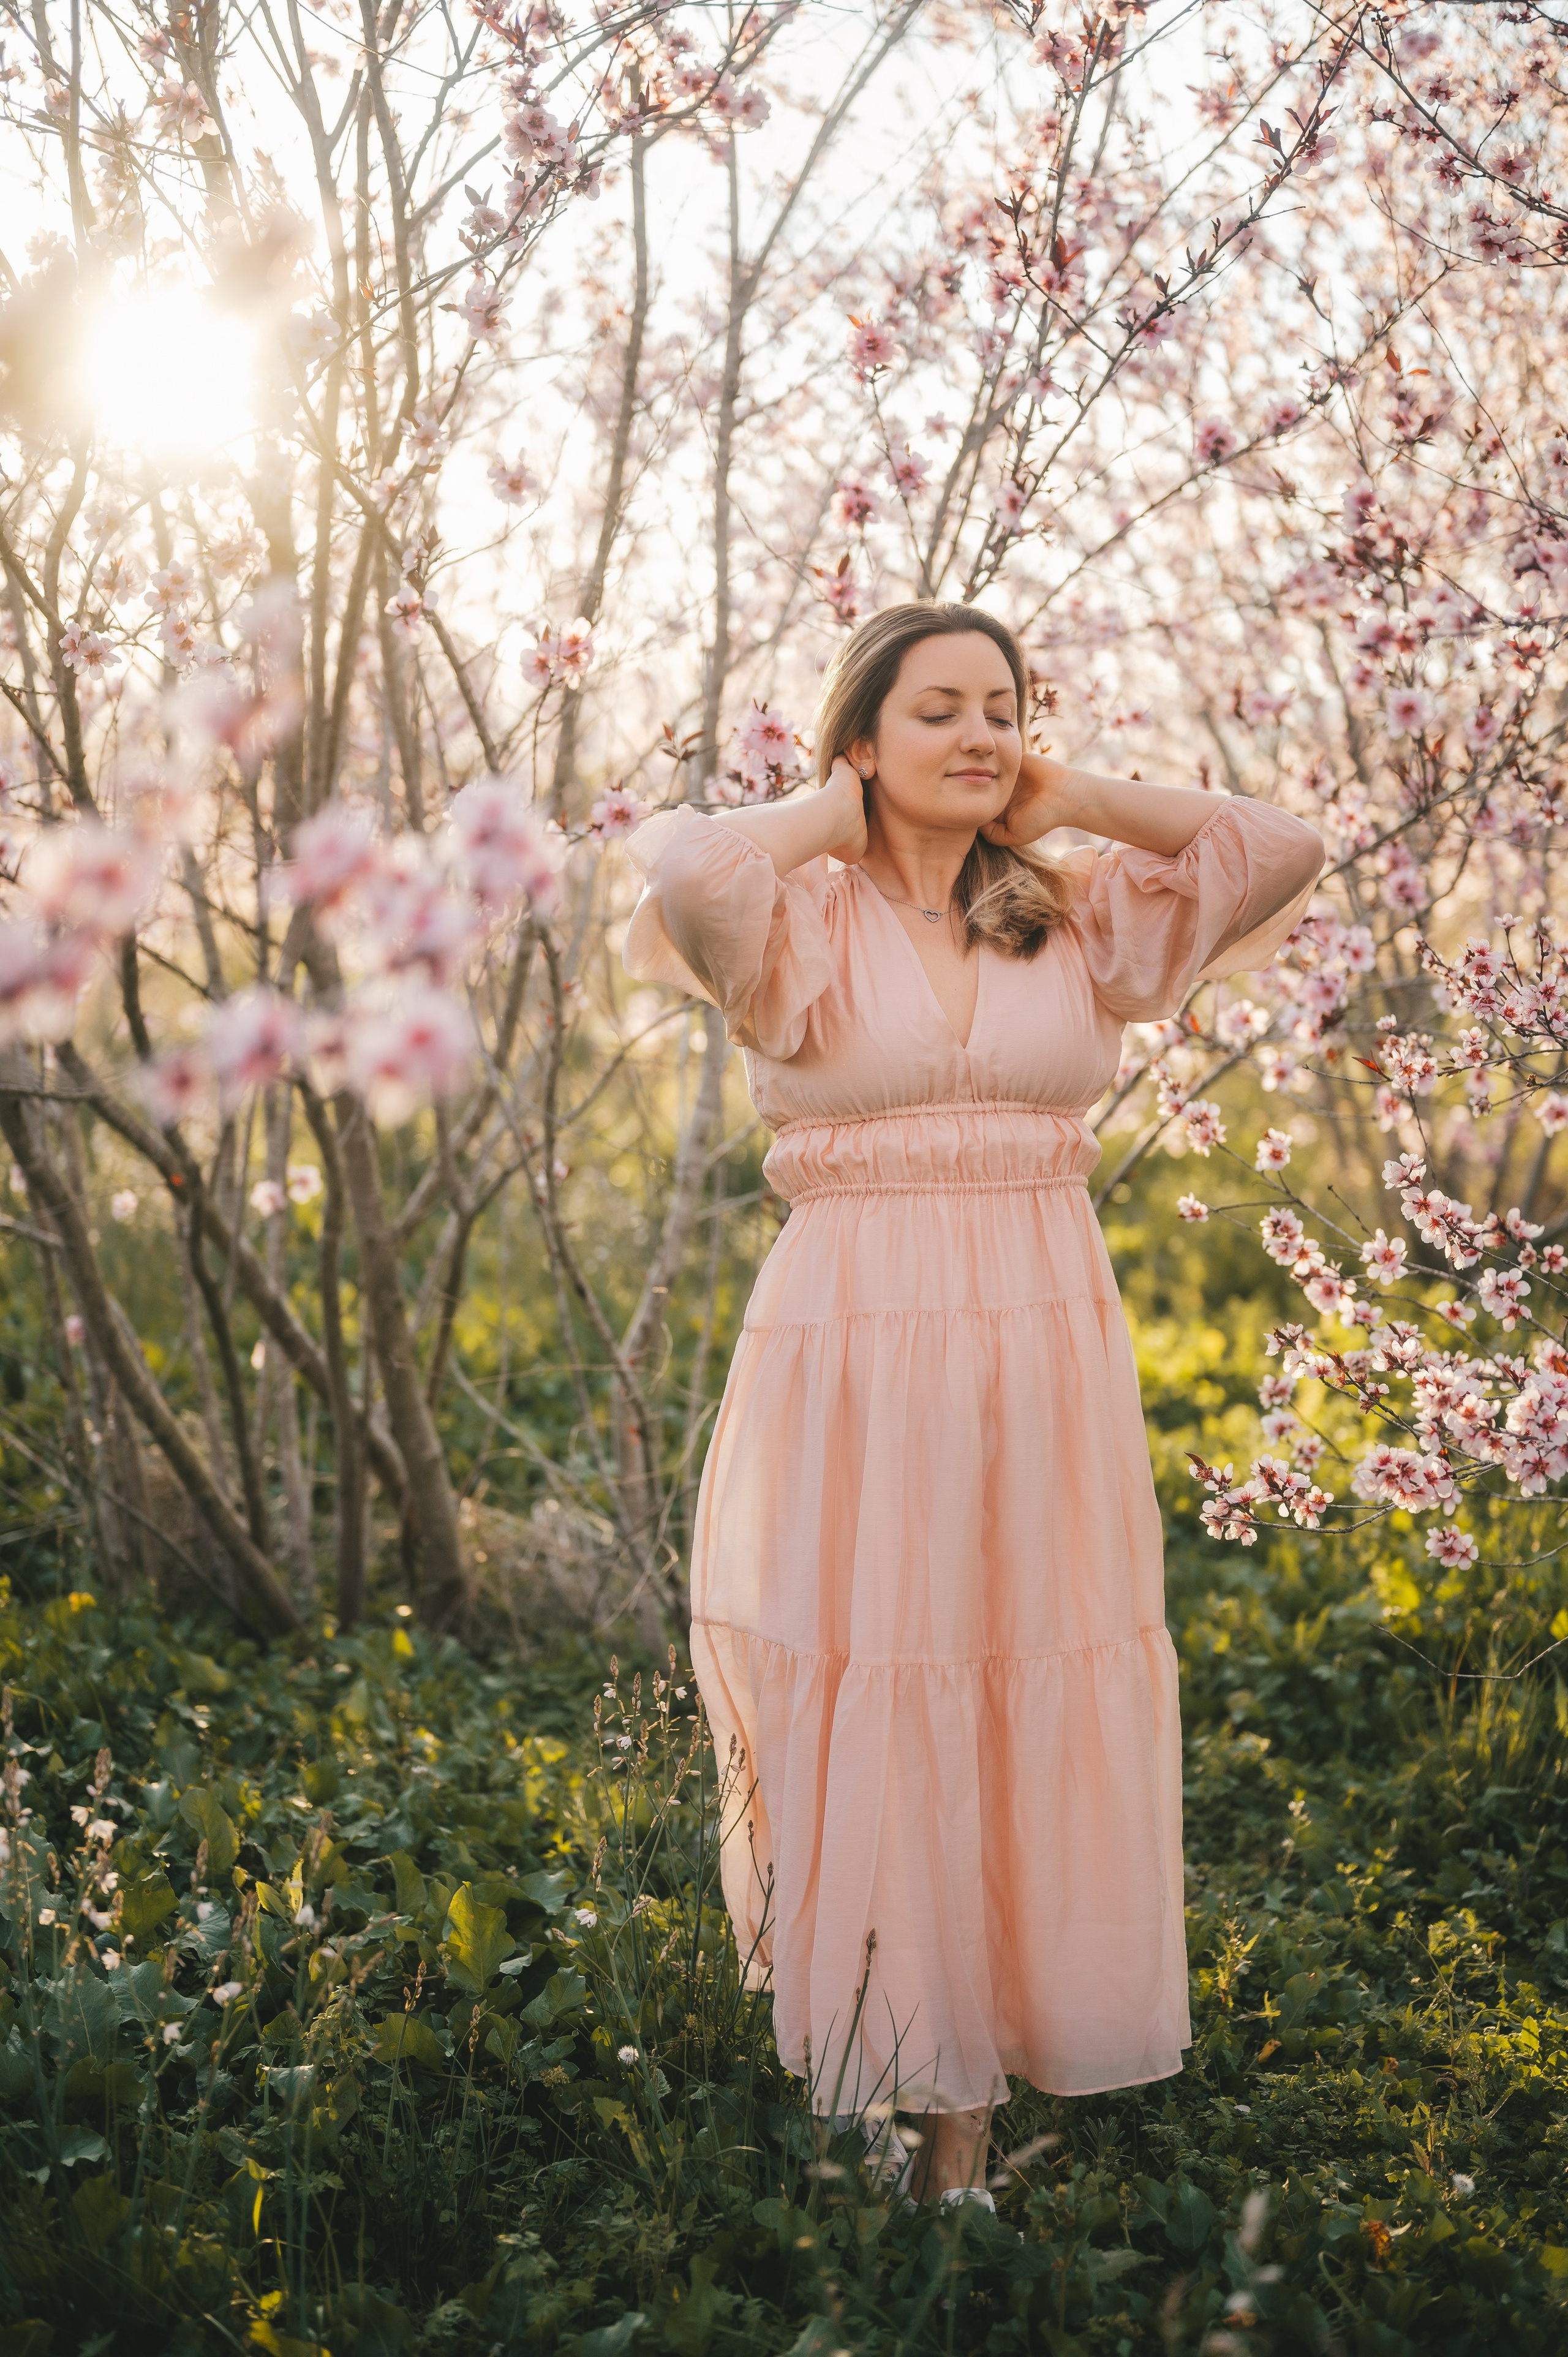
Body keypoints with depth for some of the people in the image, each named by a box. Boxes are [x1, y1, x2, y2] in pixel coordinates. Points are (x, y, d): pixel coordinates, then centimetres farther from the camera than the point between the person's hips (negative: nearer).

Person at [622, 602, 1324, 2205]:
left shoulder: (1076, 917, 9)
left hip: (1043, 1366, 4)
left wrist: (1071, 803, 4)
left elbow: (1280, 850, 0)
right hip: (854, 1364, -3)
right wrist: (828, 817, -5)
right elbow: (689, 878, -23)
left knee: (1026, 1736, 6)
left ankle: (961, 2146, 18)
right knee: (864, 1726, 2)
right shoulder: (804, 919, -1)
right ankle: (840, 2114, 17)